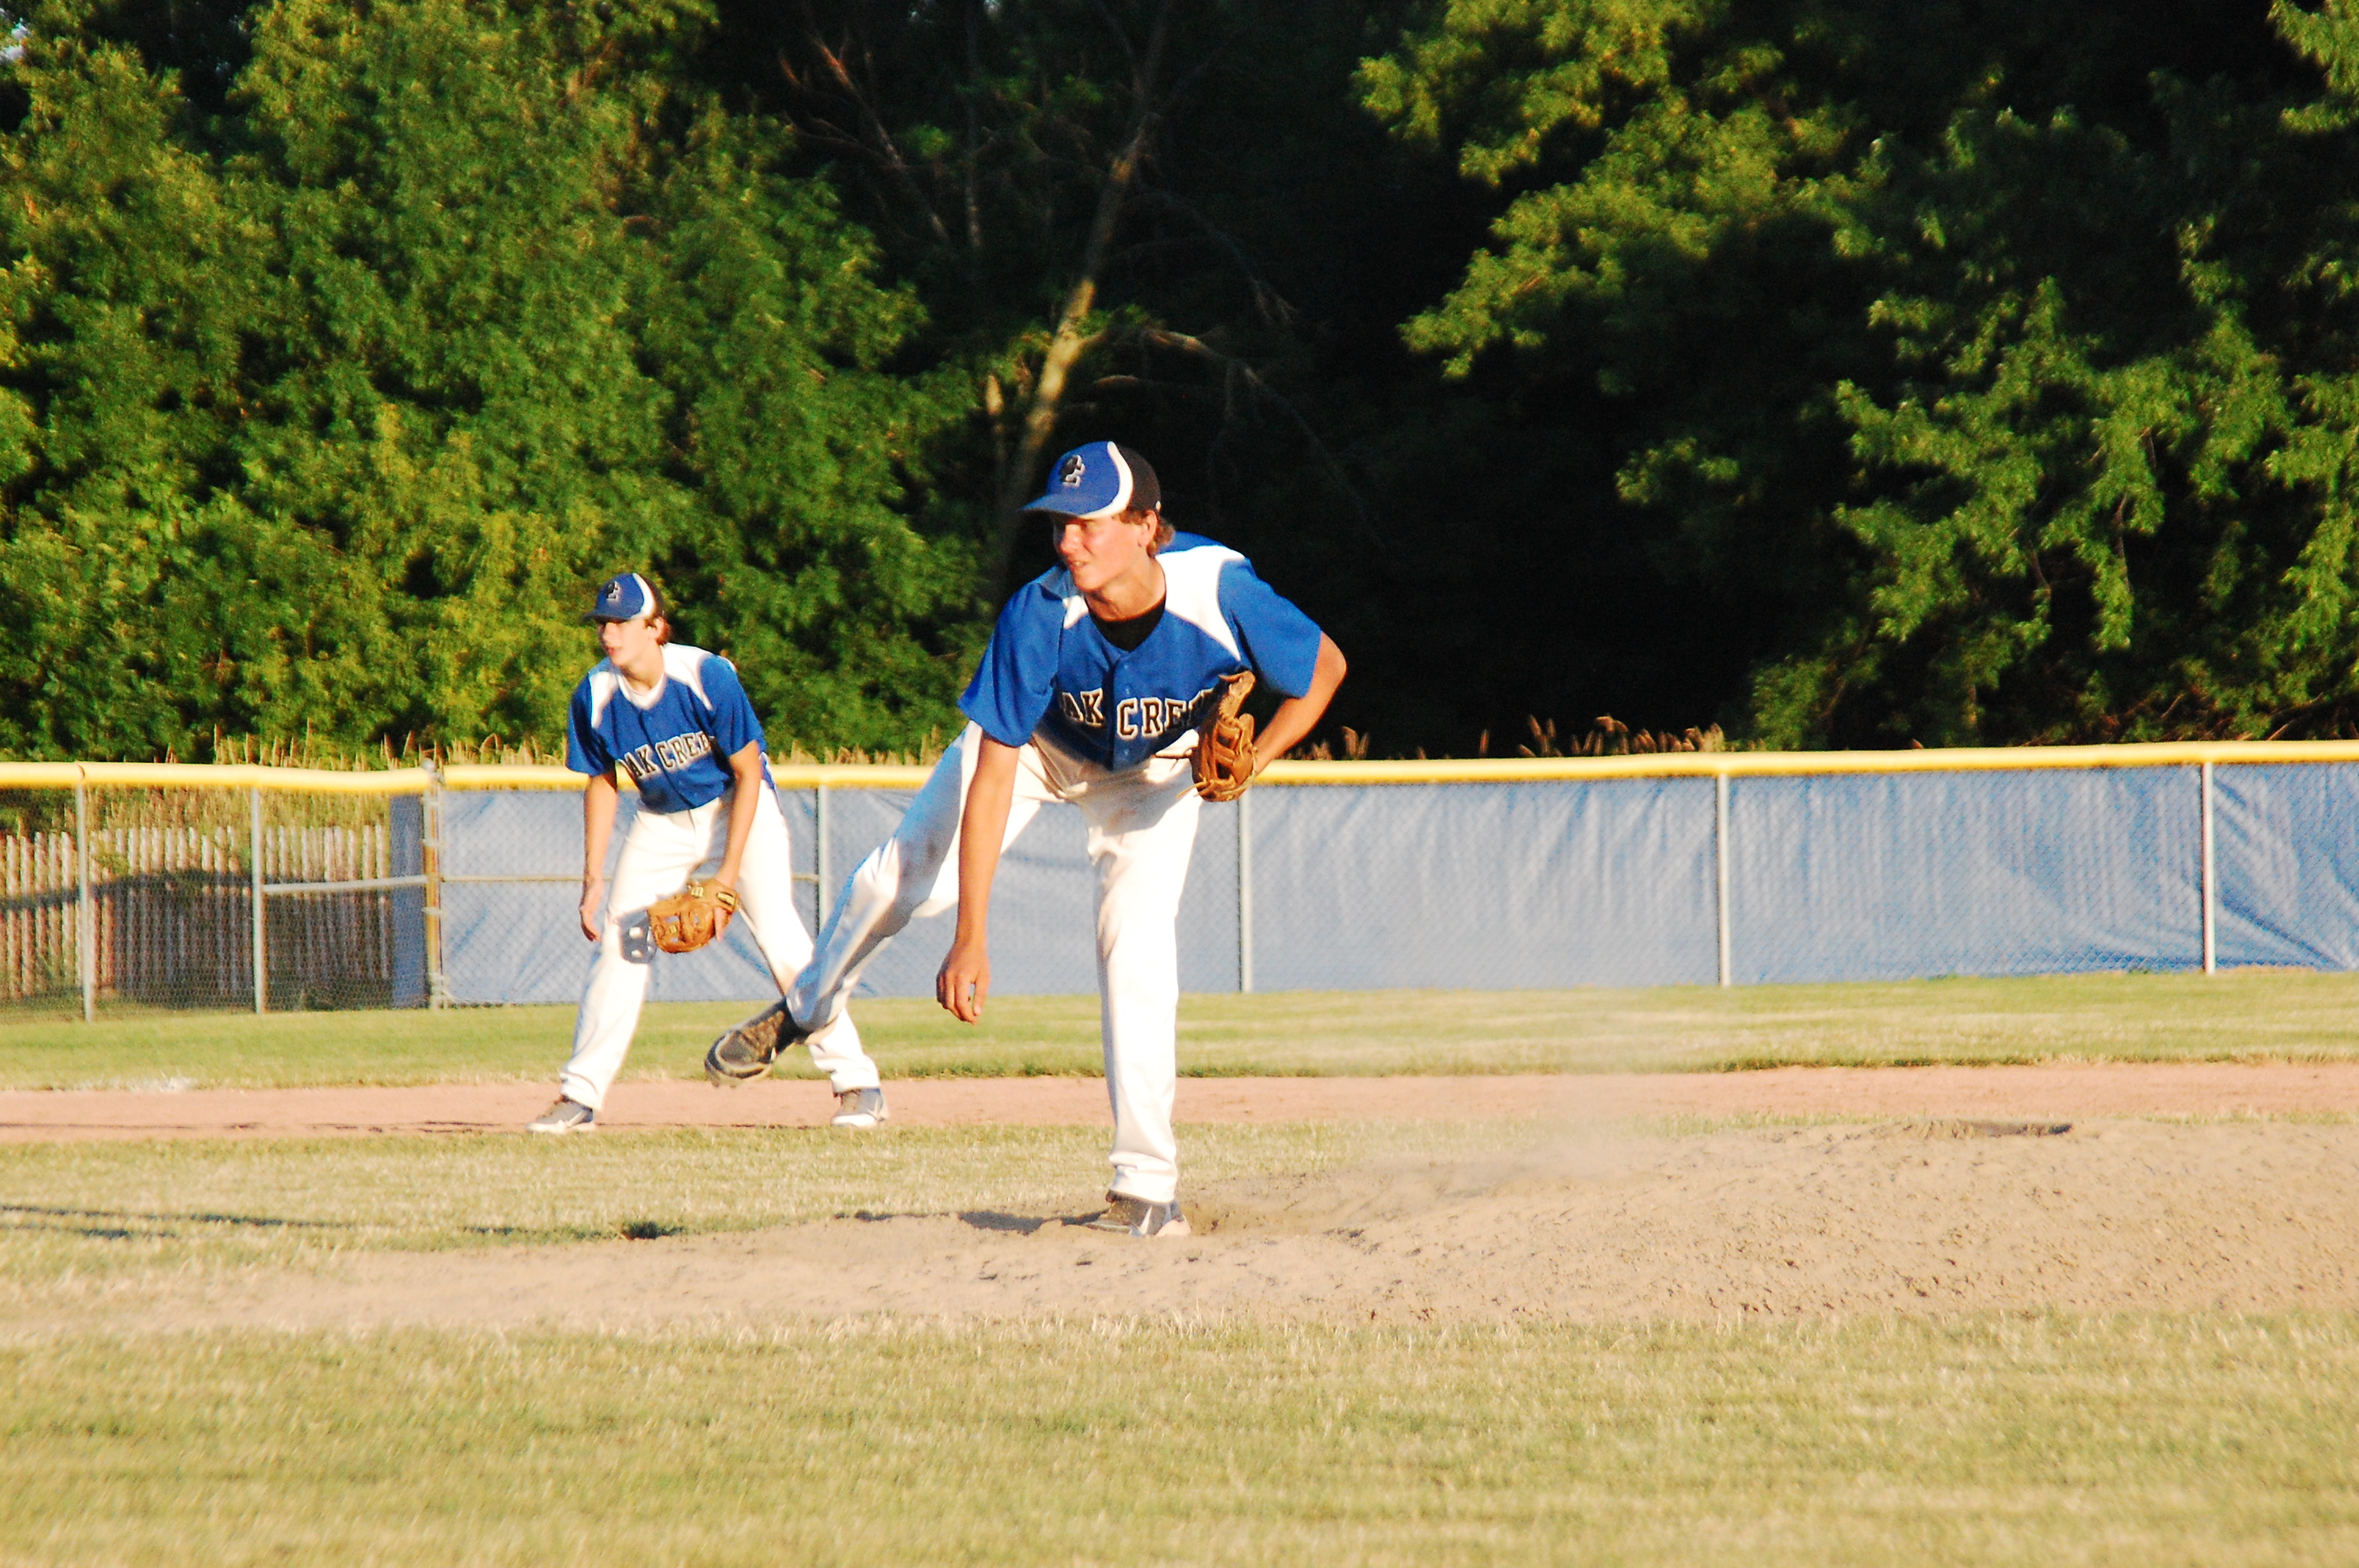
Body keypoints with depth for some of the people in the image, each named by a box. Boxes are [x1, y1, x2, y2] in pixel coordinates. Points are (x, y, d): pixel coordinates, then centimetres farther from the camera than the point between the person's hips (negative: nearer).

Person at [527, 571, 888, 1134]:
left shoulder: (707, 678, -27)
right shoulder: (595, 697, -15)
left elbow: (748, 773, -19)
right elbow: (601, 784, 0)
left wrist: (728, 874, -23)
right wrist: (593, 879, -4)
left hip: (738, 808, -4)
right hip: (663, 822, 4)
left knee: (779, 935, -17)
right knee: (617, 940, -5)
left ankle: (855, 1080, -9)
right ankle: (580, 1096, 3)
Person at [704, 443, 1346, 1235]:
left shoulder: (1221, 595, -37)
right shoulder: (1037, 618, -36)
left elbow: (1325, 667, -17)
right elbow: (992, 779, -34)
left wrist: (1252, 762, -34)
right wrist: (972, 938, -38)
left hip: (1154, 769, -1)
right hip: (1038, 743, 1)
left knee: (1137, 938, -17)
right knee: (906, 873, -7)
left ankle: (1148, 1187, -13)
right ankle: (806, 1007, 26)